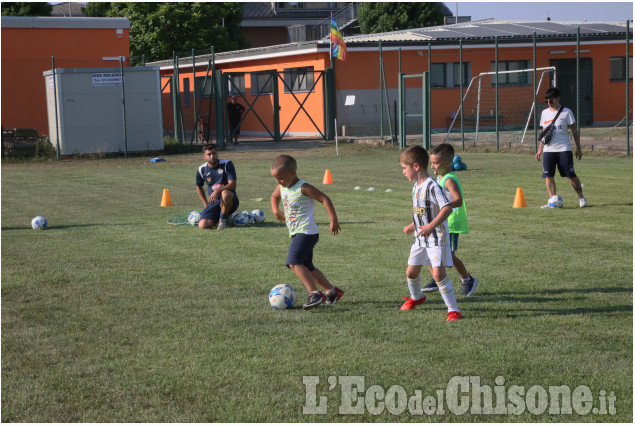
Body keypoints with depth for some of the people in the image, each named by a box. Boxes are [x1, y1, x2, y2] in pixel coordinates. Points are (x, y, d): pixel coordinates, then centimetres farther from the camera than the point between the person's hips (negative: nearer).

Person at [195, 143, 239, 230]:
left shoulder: (227, 164, -6)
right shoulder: (201, 170, 4)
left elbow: (232, 185, -15)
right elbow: (199, 187, 23)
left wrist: (217, 191, -30)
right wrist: (205, 204, 16)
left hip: (230, 201, -3)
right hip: (213, 202, 3)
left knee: (225, 193, -41)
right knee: (202, 226, -21)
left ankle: (223, 219, -14)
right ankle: (217, 219, 15)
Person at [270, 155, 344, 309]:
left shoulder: (303, 188, -15)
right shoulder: (281, 187, 9)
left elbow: (325, 199, -17)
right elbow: (274, 196, 30)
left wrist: (334, 220, -19)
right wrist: (275, 210, 10)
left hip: (306, 232, -10)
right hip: (295, 233, 10)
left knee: (294, 262, -22)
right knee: (306, 267, 15)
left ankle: (315, 294, -24)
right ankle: (332, 291, 25)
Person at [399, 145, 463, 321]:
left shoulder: (432, 186, -19)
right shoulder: (416, 187, 10)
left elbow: (447, 208, -29)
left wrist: (431, 226, -34)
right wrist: (412, 226, 20)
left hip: (437, 238, -9)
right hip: (420, 240, 9)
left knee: (438, 273, -18)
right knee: (411, 271, 16)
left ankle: (453, 310, -12)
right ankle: (416, 297, 45)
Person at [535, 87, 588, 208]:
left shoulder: (566, 112, -1)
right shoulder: (545, 113, 13)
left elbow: (574, 131, 3)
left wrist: (578, 148, 1)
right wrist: (540, 150, 16)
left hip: (564, 149, -4)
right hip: (548, 149, 4)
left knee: (571, 175, -5)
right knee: (548, 176, -4)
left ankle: (581, 197, 12)